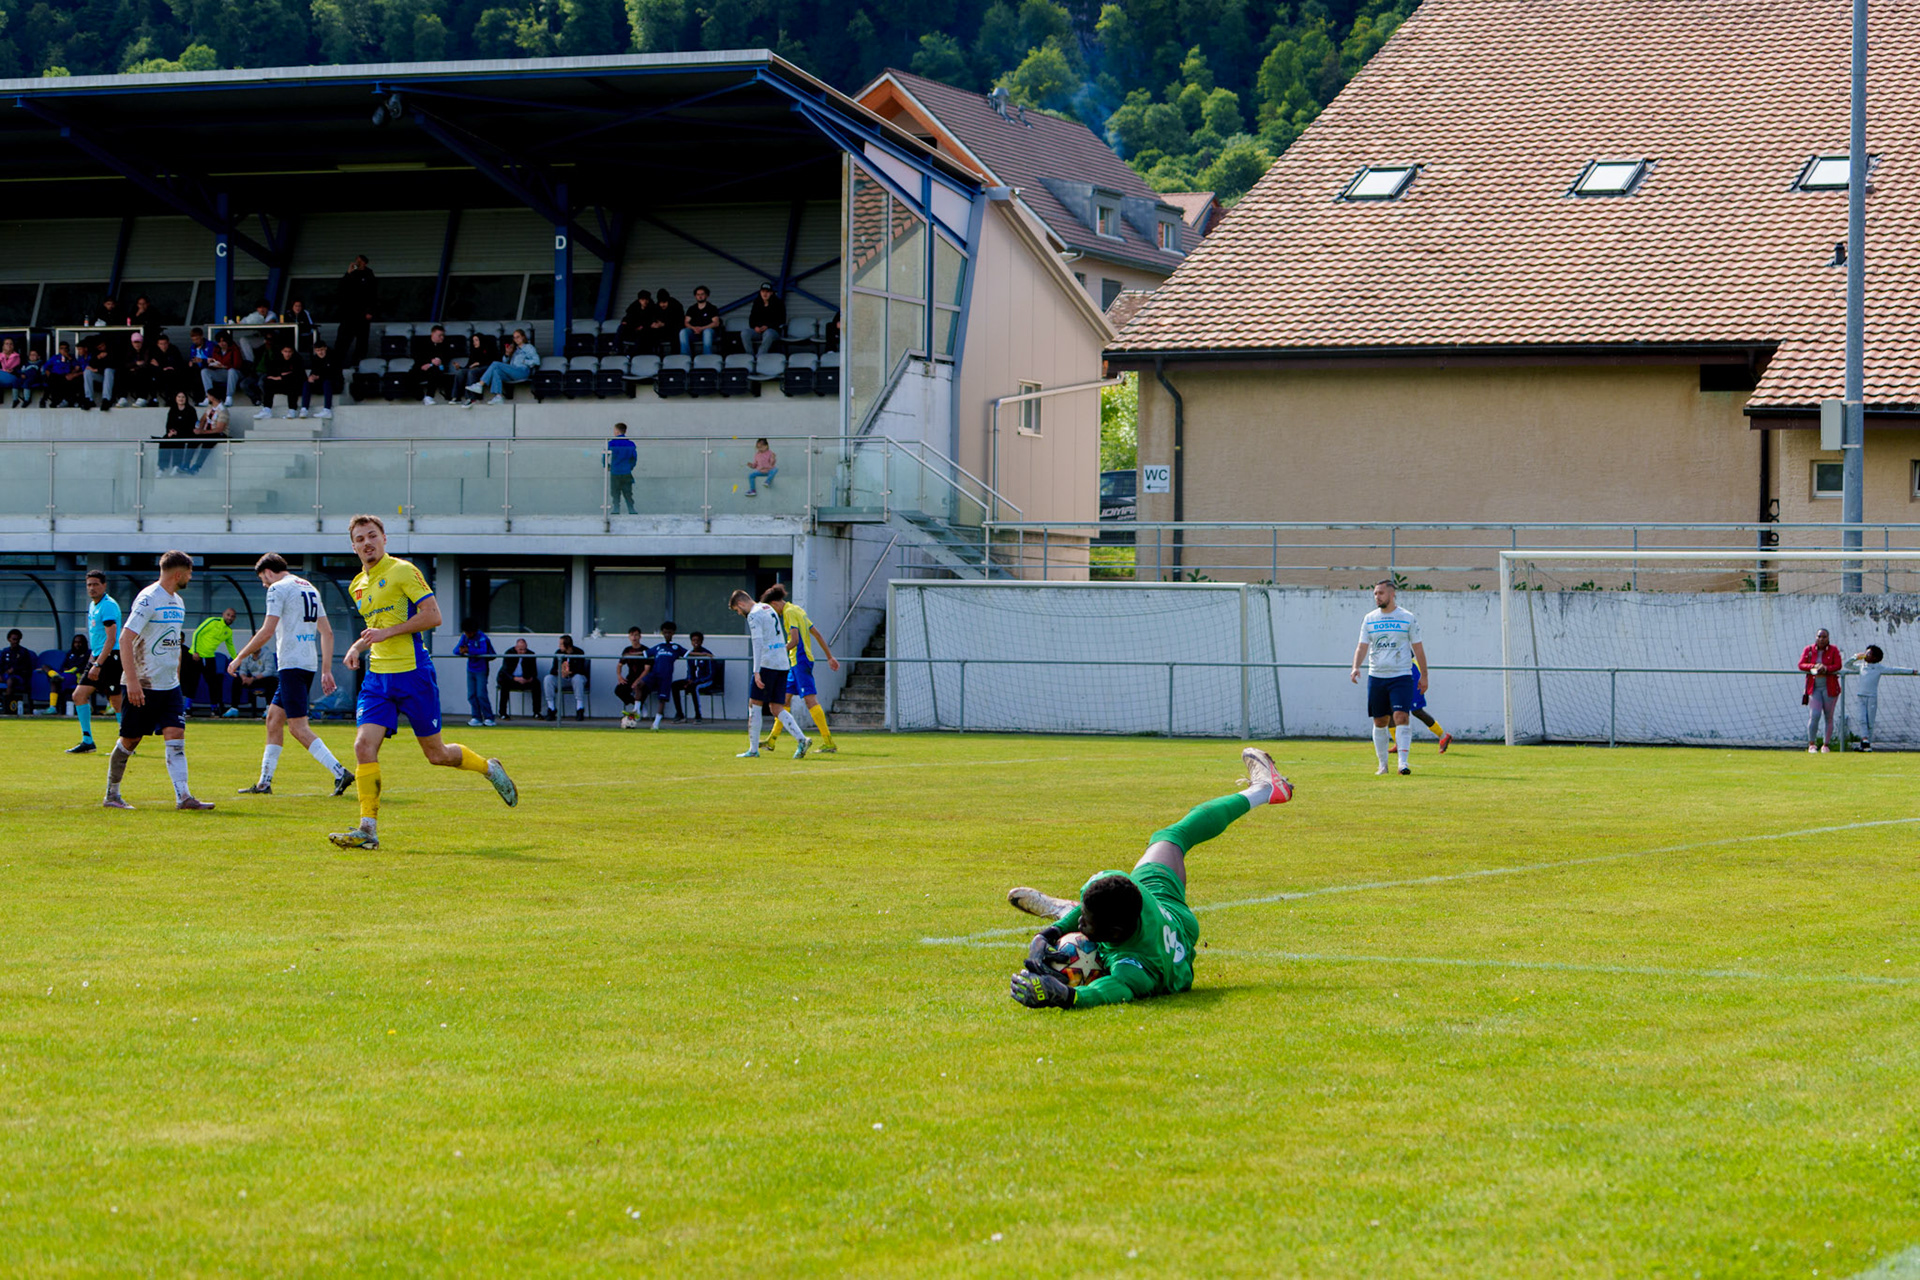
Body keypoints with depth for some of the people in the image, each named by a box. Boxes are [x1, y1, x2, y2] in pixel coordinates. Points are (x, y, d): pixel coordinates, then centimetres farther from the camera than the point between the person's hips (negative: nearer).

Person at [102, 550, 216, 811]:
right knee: (130, 740, 3)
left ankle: (183, 796, -11)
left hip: (170, 686, 7)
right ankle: (111, 796, 16)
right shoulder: (148, 599, -14)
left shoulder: (178, 602, 13)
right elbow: (126, 638, -20)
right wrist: (132, 681, -26)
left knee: (176, 737, -5)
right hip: (143, 686, -7)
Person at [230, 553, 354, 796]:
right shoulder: (309, 588, 19)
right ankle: (264, 782, 17)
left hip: (292, 664, -9)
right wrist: (326, 670, 19)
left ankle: (340, 772, -20)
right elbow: (327, 632, 18)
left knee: (298, 727, -10)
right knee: (274, 718, 15)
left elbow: (267, 632, -13)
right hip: (309, 664, 9)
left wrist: (241, 656, -3)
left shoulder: (278, 589, -6)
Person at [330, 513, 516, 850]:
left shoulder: (402, 571, -8)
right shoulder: (358, 586, 15)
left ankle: (489, 769, 31)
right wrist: (358, 646, 12)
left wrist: (387, 632, -17)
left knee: (437, 754, 3)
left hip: (413, 672, -6)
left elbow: (433, 616, -14)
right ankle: (368, 829, -12)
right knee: (364, 746, -12)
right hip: (377, 676, 6)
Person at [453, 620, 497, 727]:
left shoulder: (481, 637, -15)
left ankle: (489, 718, -3)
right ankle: (477, 718, 8)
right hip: (471, 669, 6)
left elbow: (483, 651, -29)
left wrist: (468, 650, -33)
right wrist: (460, 650, -22)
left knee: (481, 694, -10)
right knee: (471, 695, 2)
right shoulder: (464, 637, 3)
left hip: (481, 669, -6)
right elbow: (456, 650, 1)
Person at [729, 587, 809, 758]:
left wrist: (756, 672, -22)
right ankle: (801, 739, -11)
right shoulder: (768, 608, 18)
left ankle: (753, 749, 0)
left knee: (754, 705, 1)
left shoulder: (754, 615, -9)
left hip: (768, 663, -8)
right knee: (777, 709, 6)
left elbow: (758, 643, -18)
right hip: (782, 664, 8)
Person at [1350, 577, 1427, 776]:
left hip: (1401, 676, -3)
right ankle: (1382, 764, 16)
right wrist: (1356, 667, -11)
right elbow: (1362, 647, 7)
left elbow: (1418, 648, 6)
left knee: (1400, 717, -16)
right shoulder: (1369, 619, 8)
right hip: (1376, 677, 3)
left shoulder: (1407, 618, 2)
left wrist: (1424, 675, 6)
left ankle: (1403, 762, -17)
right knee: (1380, 721, 6)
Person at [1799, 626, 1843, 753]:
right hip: (1814, 688, 0)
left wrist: (1826, 669, -24)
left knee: (1829, 717, 4)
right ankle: (1811, 744, -6)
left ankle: (1825, 744, 14)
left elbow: (1838, 665, -8)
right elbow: (1801, 665, -2)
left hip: (1829, 688, 0)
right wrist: (1814, 666, -19)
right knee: (1814, 715, -13)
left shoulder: (1833, 650, 2)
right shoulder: (1808, 650, 5)